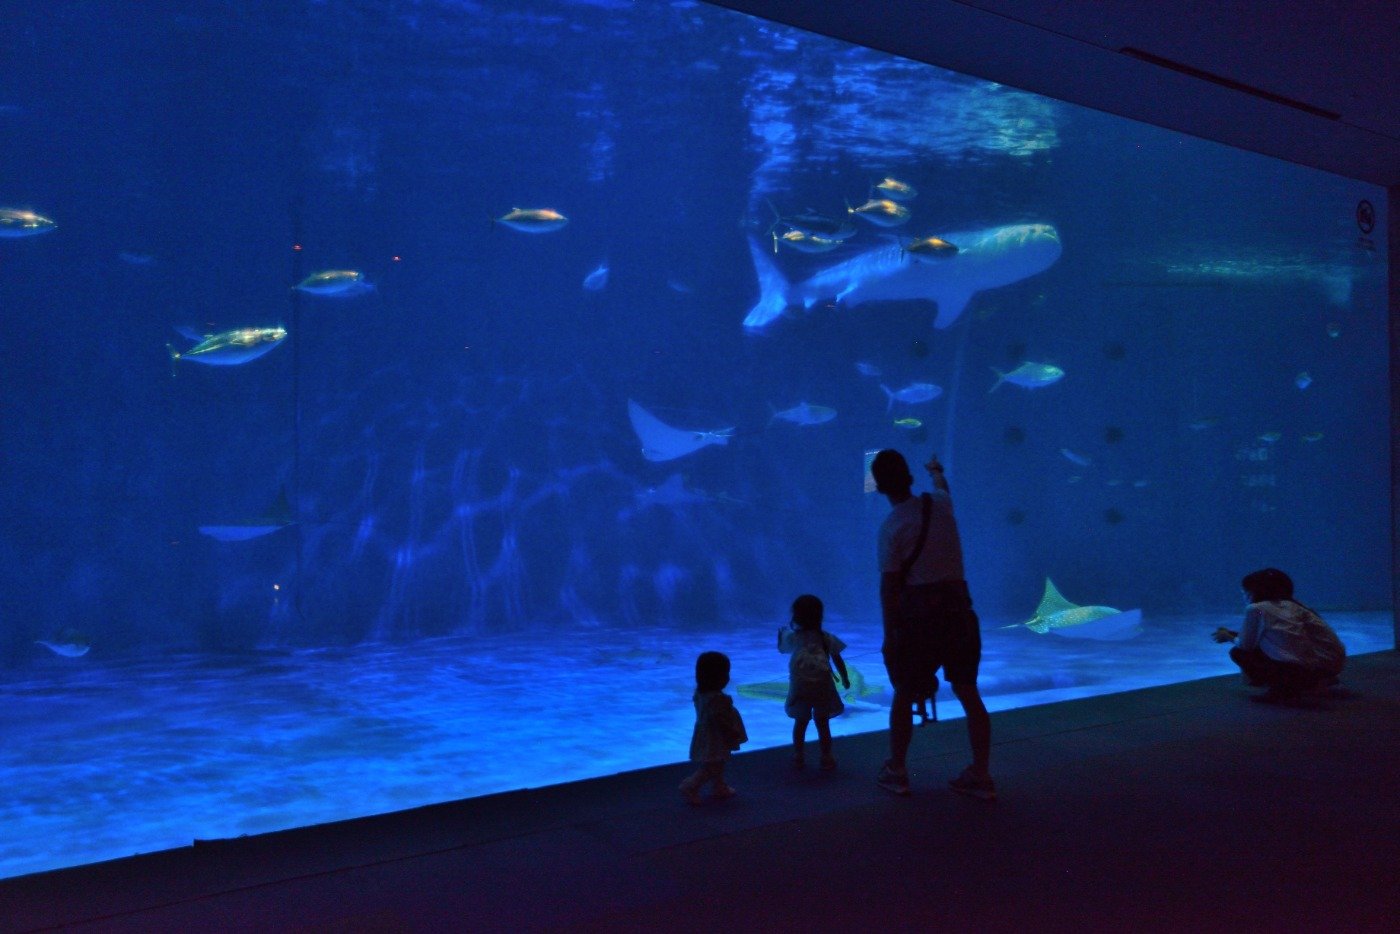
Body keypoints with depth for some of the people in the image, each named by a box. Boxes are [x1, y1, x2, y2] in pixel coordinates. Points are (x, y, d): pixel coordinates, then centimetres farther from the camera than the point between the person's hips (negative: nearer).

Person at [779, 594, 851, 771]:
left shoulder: (792, 638, 4)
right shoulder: (827, 639, 3)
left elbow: (781, 647, 23)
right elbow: (838, 660, 6)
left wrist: (782, 634, 40)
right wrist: (845, 678, 20)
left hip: (799, 688, 1)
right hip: (822, 688, -1)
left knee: (800, 722, 14)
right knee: (822, 723, 9)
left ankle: (798, 756, 18)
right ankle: (826, 758, 11)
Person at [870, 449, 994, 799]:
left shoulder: (892, 527, -11)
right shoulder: (939, 504, 4)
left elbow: (889, 585, -11)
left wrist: (889, 635, -5)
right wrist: (936, 471, 54)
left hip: (919, 612, -5)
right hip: (958, 606, 5)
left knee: (904, 694, 11)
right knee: (968, 692, 10)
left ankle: (895, 772, 20)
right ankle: (980, 776, 14)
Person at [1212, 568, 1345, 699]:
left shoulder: (1256, 609, 0)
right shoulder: (1293, 606, 19)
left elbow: (1246, 645, 8)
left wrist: (1229, 637, 26)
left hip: (1299, 669, -7)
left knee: (1238, 653, 8)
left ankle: (1278, 687, -3)